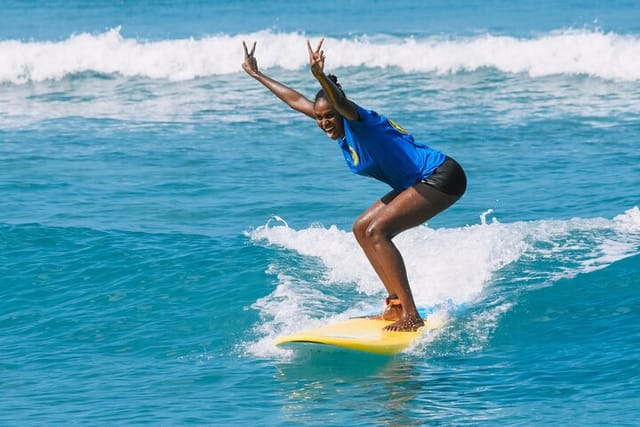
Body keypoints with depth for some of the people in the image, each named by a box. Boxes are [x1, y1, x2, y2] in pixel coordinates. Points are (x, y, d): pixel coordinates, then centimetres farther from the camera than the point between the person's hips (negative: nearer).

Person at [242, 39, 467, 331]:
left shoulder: (358, 121, -17)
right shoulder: (343, 133, 7)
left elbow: (341, 102, -42)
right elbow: (296, 100, 18)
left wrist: (320, 77, -61)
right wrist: (257, 75, 24)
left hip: (443, 176, -11)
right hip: (418, 183, 11)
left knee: (376, 231, -21)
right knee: (362, 229, 11)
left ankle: (411, 316, -24)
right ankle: (397, 304, 10)